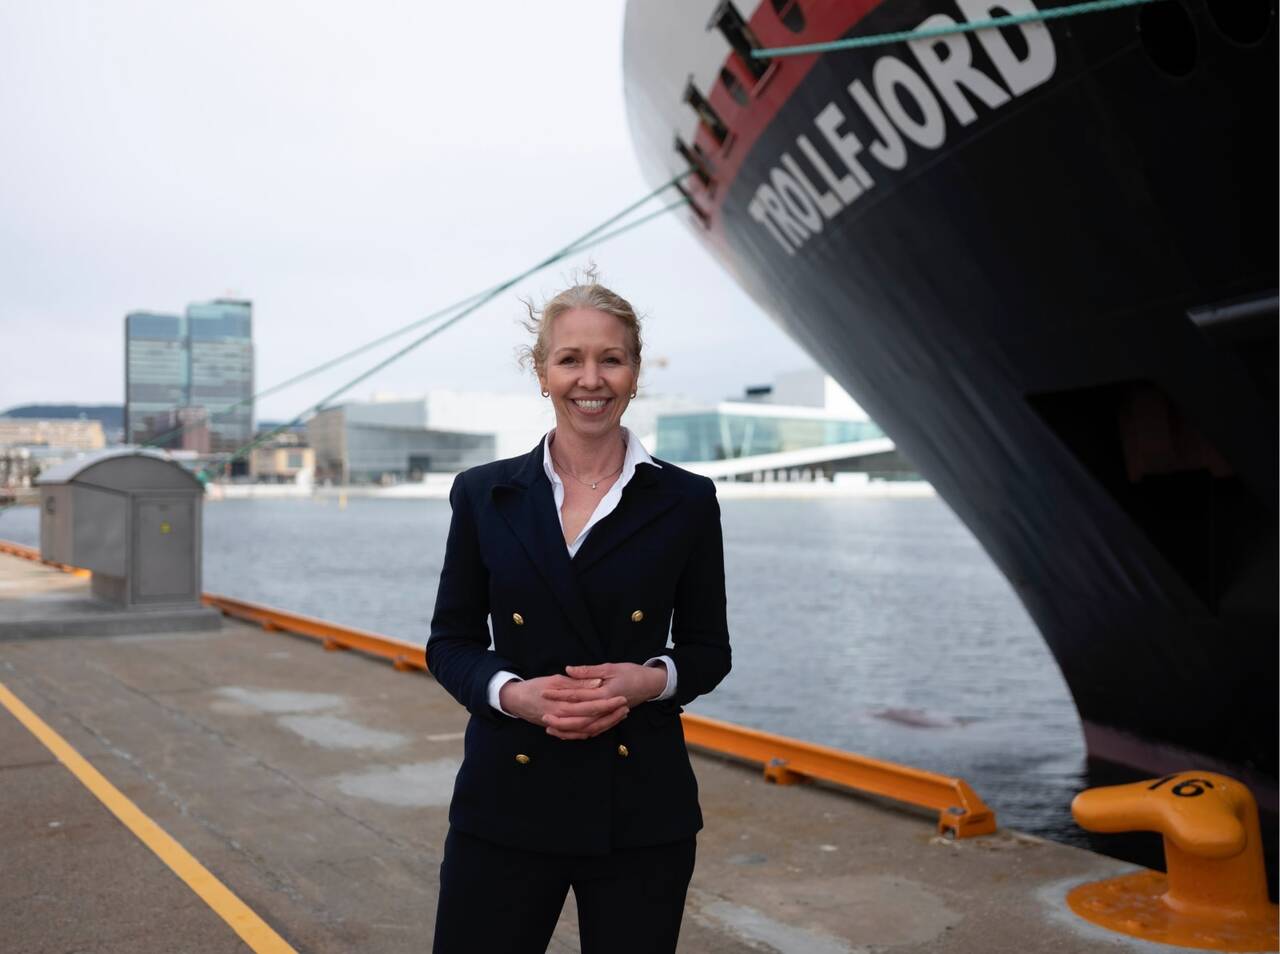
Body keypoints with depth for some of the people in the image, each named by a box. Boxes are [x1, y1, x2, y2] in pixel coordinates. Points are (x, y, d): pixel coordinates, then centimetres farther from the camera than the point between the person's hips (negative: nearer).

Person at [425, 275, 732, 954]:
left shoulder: (686, 501, 0)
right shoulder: (483, 495, 2)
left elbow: (708, 649, 6)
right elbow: (449, 642, 6)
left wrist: (650, 679, -15)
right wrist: (511, 691, -14)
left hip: (642, 811, 0)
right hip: (507, 802, 1)